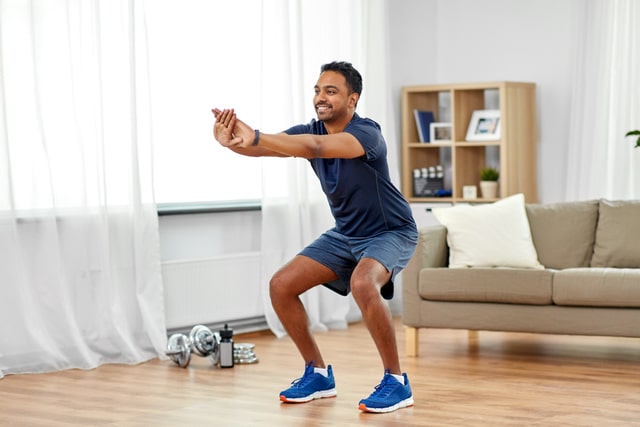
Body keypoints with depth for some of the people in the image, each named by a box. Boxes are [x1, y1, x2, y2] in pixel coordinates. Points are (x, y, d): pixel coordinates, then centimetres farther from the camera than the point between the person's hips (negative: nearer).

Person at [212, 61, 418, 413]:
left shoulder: (366, 132, -27)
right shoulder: (310, 131, -6)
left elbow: (316, 147, -46)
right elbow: (267, 146, -24)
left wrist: (255, 138, -58)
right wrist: (233, 141, -47)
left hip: (390, 232, -7)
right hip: (345, 233, 7)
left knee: (362, 284, -37)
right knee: (281, 285, -4)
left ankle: (396, 382, -20)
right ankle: (318, 373, 11)